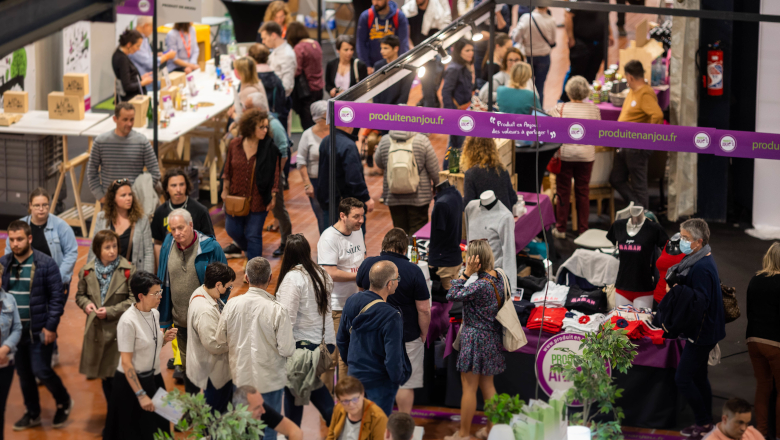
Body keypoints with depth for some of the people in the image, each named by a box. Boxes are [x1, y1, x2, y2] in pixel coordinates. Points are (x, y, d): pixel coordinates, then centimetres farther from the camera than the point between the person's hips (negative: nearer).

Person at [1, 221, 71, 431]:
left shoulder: (46, 264, -11)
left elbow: (57, 297, -8)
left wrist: (51, 326, -12)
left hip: (39, 331, -4)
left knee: (41, 371, -5)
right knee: (23, 374, 12)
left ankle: (64, 402, 20)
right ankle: (32, 414, 27)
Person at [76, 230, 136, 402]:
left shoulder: (128, 270, -7)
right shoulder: (87, 271, 5)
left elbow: (133, 299, -7)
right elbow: (80, 295, 19)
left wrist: (110, 311, -14)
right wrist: (86, 304, -4)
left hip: (119, 329, -4)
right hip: (96, 329, 4)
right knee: (105, 375, 11)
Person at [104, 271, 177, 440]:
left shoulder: (155, 313, 1)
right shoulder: (128, 321, -22)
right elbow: (126, 363, -21)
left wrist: (165, 339, -5)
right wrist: (141, 395, -22)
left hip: (153, 378, 7)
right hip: (132, 381, -7)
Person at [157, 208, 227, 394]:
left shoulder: (210, 247, -15)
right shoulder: (168, 246, -2)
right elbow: (162, 283, 7)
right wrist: (164, 319, 6)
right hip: (181, 321, 4)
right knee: (187, 365, 18)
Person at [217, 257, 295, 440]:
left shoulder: (232, 305, -10)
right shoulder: (277, 310, -21)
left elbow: (220, 340, 1)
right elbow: (287, 349, -18)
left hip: (240, 376, 4)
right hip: (269, 380, -4)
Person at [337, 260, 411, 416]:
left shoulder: (352, 302, -6)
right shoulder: (391, 317, -28)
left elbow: (341, 339, 8)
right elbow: (393, 359, -25)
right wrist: (399, 378, -5)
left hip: (355, 374, 7)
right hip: (380, 381, -7)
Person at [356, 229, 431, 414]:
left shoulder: (367, 264, -7)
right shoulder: (413, 271, -17)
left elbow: (360, 287, 16)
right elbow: (424, 310, -16)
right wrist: (423, 334, 0)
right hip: (407, 336, -4)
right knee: (405, 383, 7)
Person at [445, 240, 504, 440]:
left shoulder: (480, 284, -26)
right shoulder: (497, 277, 1)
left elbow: (452, 295, -21)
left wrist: (467, 273, -19)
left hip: (475, 338, -9)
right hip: (492, 337, 9)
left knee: (469, 387, 2)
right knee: (487, 384, 19)